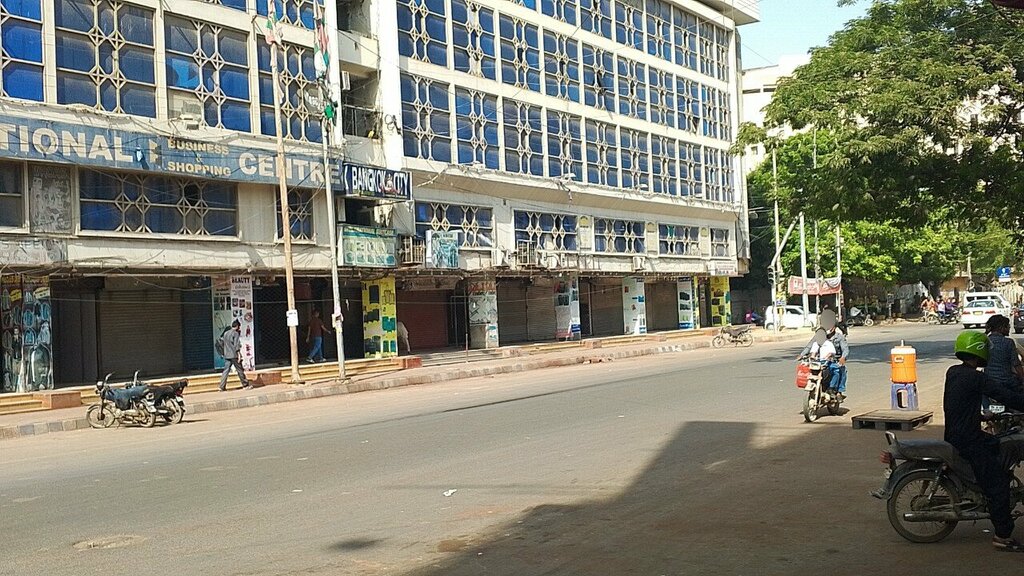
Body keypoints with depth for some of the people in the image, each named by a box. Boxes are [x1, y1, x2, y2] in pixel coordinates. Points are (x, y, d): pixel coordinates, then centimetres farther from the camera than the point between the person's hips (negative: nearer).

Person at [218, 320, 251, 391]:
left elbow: (221, 343, 19)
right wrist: (238, 353, -16)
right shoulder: (236, 333, -8)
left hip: (226, 355, 6)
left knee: (226, 370, 4)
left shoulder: (225, 333, 13)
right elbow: (236, 344, -16)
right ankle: (245, 385, 10)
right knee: (240, 370, 3)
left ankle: (222, 387, -2)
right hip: (234, 355, -6)